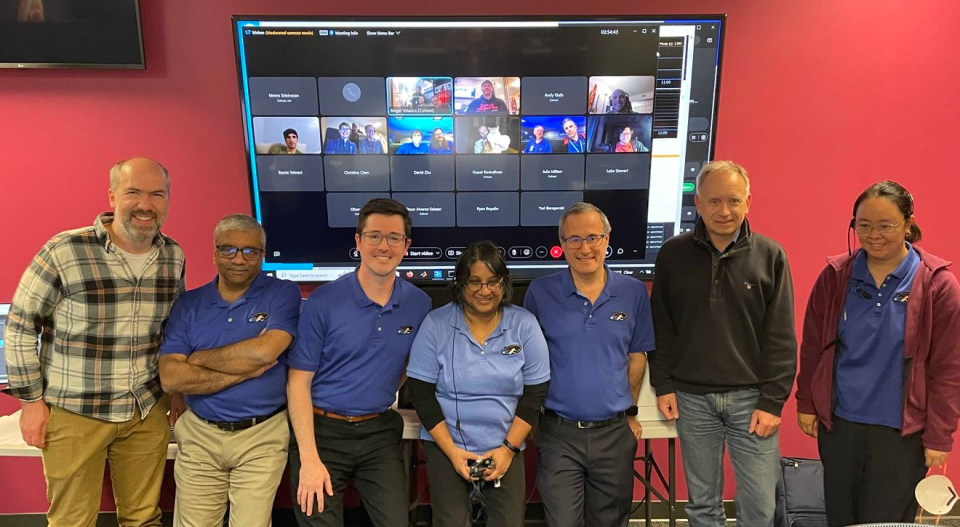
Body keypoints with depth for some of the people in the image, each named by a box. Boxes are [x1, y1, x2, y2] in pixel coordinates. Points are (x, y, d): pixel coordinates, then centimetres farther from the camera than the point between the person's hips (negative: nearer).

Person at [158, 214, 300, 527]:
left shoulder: (283, 294, -6)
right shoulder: (188, 304, 3)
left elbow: (263, 351, -22)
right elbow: (170, 377, -7)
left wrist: (199, 358, -8)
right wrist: (244, 371, -15)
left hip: (263, 437, -3)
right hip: (199, 436, 3)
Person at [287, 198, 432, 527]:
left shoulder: (419, 304, -2)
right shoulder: (324, 301, -12)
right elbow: (298, 382, -10)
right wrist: (309, 459, -14)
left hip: (380, 431, 3)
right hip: (322, 429, -2)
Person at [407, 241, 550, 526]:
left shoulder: (525, 325, -5)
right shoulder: (435, 324, -9)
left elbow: (534, 393, -2)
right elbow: (421, 393, -7)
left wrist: (509, 448, -8)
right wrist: (452, 451, -11)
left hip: (505, 449, 1)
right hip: (446, 447, -1)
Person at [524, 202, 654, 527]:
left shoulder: (633, 292, 0)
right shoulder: (540, 292, -6)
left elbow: (636, 356, 10)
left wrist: (630, 411, 9)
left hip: (615, 433, 2)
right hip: (558, 433, -2)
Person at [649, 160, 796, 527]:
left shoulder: (770, 255, -3)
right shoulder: (673, 254, 0)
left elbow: (780, 336, -3)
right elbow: (661, 326, 5)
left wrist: (772, 400, -6)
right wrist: (663, 384, 1)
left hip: (751, 397, -1)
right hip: (692, 397, 1)